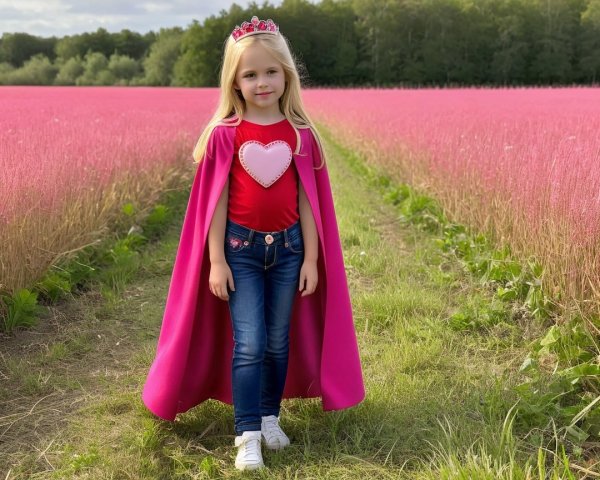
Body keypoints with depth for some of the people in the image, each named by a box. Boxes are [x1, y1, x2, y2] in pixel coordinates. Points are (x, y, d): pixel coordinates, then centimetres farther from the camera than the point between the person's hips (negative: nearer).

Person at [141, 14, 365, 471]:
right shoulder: (224, 135, -6)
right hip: (240, 249, -2)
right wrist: (216, 261, -8)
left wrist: (311, 259, -1)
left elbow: (308, 202, 1)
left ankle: (270, 418, 30)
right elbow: (215, 202, -5)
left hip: (288, 248, 2)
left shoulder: (301, 135, -1)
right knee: (248, 345, -4)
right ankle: (248, 435, 5)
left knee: (278, 342, 12)